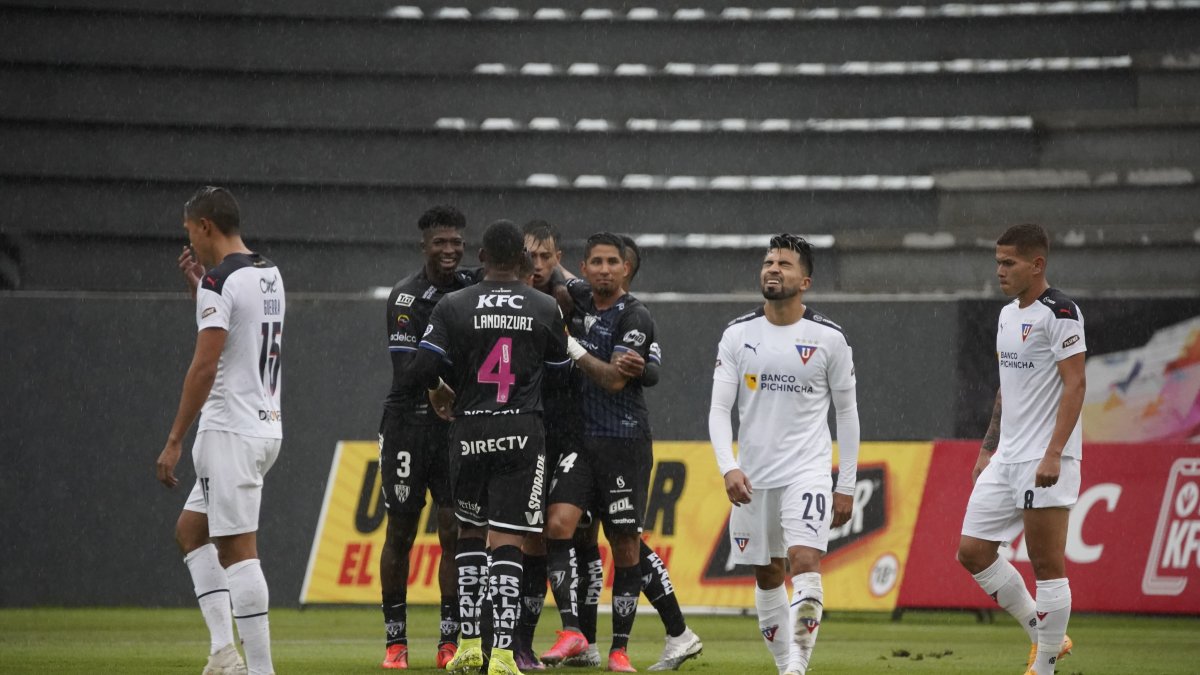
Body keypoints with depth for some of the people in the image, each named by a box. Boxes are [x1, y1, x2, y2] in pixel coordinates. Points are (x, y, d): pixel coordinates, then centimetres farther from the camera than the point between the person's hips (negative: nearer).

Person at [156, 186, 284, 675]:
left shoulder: (219, 281, -14)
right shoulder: (270, 276, 13)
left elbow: (205, 365, -19)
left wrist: (174, 441, -17)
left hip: (230, 431, -9)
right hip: (268, 427, 10)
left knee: (237, 550, -8)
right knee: (190, 530, 18)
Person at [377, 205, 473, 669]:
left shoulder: (471, 288, 7)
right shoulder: (407, 297, -10)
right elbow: (407, 371, -16)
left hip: (457, 425, 4)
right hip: (409, 425, -4)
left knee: (454, 531, -1)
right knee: (401, 533, 3)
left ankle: (449, 643, 2)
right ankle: (395, 641, 11)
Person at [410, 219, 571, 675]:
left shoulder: (454, 307, -3)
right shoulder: (545, 310, 0)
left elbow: (422, 367, -7)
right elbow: (560, 370, 10)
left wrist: (438, 392, 15)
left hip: (469, 431, 1)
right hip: (522, 432, -1)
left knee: (469, 532, 17)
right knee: (507, 542, -3)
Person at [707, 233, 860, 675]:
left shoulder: (828, 338, -2)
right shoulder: (737, 335, 2)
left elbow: (846, 411, 6)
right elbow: (719, 410, 0)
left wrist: (847, 485, 4)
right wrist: (728, 468, -16)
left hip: (808, 470, -3)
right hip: (753, 475, 3)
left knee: (805, 562, -20)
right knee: (767, 575, 9)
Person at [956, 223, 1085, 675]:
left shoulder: (1059, 312, -11)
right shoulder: (1008, 314, 16)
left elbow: (1075, 384, -17)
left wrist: (1054, 453, -23)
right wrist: (988, 448, 21)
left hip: (1045, 460, -9)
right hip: (1007, 457, 9)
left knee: (1047, 564, -5)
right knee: (972, 551, 7)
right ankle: (1044, 635, 18)